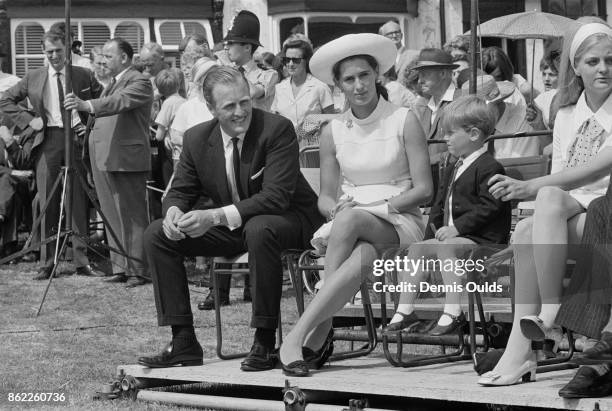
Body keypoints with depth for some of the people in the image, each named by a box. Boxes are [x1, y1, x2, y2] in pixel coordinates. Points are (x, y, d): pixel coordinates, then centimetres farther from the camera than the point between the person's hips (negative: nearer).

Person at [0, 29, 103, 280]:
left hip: (76, 139, -1)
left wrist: (89, 126, -4)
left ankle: (81, 261, 5)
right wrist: (28, 120, 1)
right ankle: (48, 262, 6)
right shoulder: (34, 78, 7)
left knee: (78, 202, 0)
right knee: (47, 203, 1)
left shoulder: (84, 76, 5)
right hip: (47, 142, 1)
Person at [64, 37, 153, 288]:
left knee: (132, 216, -5)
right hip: (104, 160, 9)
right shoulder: (113, 82, 21)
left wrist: (87, 105, -41)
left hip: (127, 160, -9)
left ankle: (137, 270, -3)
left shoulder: (139, 82, -9)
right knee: (113, 216, 11)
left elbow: (120, 102, -27)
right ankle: (120, 267, 16)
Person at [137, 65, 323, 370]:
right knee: (157, 234, -8)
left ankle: (265, 342, -30)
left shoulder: (277, 129, -20)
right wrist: (173, 211, -21)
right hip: (231, 229, 6)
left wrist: (216, 217, -37)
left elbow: (277, 196, -27)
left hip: (288, 220, -6)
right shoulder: (197, 138, -3)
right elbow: (180, 191, 7)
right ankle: (183, 343, -8)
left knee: (259, 229, -40)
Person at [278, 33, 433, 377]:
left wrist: (376, 206, -14)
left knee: (351, 220, -38)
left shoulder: (404, 121, 1)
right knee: (362, 257, -38)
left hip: (400, 224, -2)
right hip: (350, 225, 2)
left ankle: (301, 333, -41)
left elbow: (424, 190, -3)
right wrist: (335, 208, -11)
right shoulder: (334, 131, 12)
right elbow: (326, 197, 14)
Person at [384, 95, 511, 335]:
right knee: (417, 249, -3)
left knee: (446, 249, -33)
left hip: (480, 238, -10)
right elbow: (439, 206, 21)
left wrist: (457, 227, -23)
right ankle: (405, 311, -4)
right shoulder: (451, 171, 22)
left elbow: (489, 207, -19)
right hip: (451, 235, 10)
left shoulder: (489, 168, -10)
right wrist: (431, 234, 6)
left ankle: (453, 312, -38)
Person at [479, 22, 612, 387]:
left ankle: (549, 311, -31)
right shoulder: (567, 116, 17)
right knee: (527, 231, -28)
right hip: (569, 211, 5)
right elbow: (559, 175, 12)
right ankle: (522, 352, -33)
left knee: (551, 197, -33)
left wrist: (532, 186, -22)